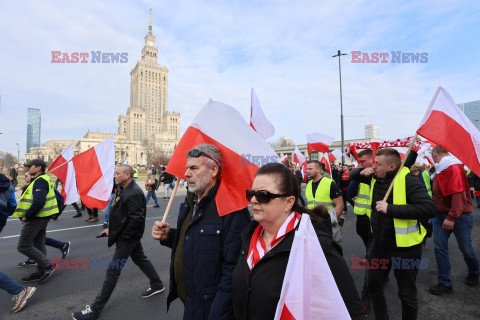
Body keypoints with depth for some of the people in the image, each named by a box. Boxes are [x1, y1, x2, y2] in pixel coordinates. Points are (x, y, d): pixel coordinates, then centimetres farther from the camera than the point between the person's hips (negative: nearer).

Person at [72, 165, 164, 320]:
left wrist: (123, 236, -20)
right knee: (139, 258, 22)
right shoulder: (124, 190, 8)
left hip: (127, 238, -11)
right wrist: (110, 228, 10)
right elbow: (119, 214, 19)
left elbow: (137, 219, -30)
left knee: (113, 271, 1)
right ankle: (157, 285, 39)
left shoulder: (133, 194, -26)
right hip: (131, 237, 11)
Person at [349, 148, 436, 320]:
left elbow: (429, 208, -30)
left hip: (404, 248, -6)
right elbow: (353, 175, 15)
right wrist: (362, 171, -8)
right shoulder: (375, 177, 0)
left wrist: (390, 209, -32)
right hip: (379, 244, 7)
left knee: (407, 294, 13)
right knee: (373, 284, 20)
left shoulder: (407, 179, -21)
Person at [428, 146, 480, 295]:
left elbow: (459, 194, -24)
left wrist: (451, 217, -26)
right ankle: (445, 283, 12)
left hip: (459, 216, -7)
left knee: (465, 248, 10)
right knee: (439, 247, 3)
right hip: (441, 214, 7)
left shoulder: (454, 168, -18)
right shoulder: (440, 170, 8)